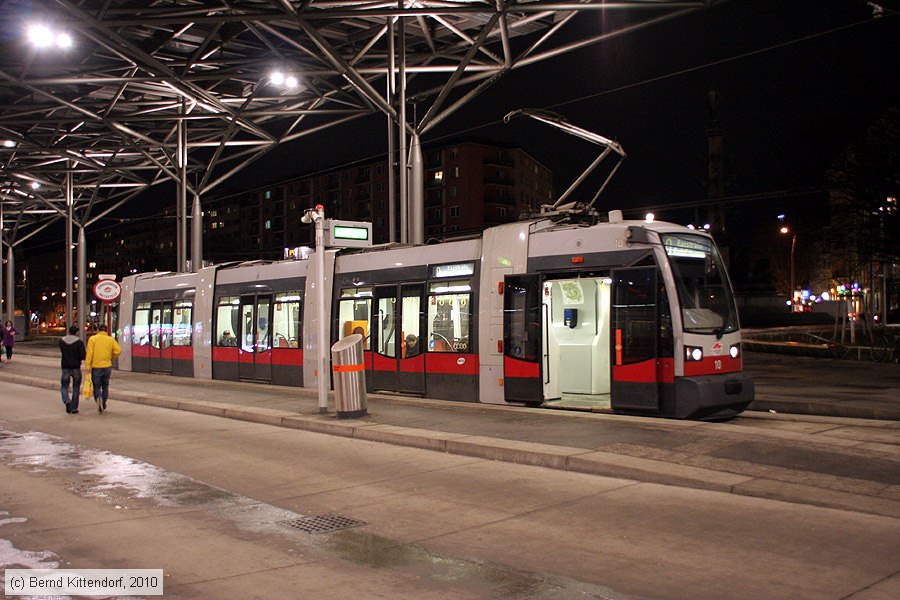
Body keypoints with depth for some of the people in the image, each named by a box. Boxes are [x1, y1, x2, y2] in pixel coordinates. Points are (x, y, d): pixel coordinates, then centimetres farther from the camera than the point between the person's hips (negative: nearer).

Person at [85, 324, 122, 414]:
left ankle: (98, 398, -21)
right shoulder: (111, 340, 5)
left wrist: (87, 367, -11)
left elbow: (89, 353, -10)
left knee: (96, 387, 8)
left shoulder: (93, 339, -2)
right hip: (107, 367, 2)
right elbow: (118, 350, -6)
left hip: (96, 367, -2)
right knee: (105, 386, 18)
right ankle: (103, 405, 22)